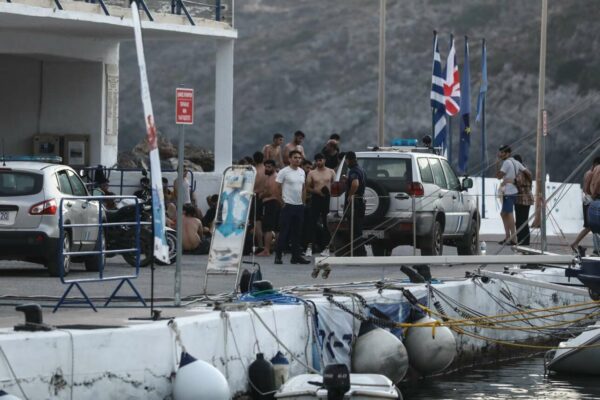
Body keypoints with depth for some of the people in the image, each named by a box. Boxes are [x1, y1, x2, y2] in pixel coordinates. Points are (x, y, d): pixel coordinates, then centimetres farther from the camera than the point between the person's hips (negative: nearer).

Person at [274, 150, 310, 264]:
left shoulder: (302, 172, 12)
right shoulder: (284, 172, -8)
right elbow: (278, 188, -7)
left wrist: (303, 201, 13)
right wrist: (282, 201, -9)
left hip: (299, 206, 6)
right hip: (287, 206, -6)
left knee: (297, 233, 9)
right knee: (284, 232, -5)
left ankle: (296, 256, 13)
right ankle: (278, 256, 0)